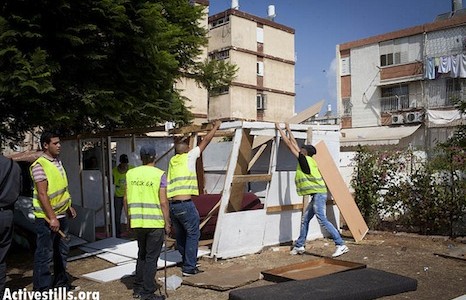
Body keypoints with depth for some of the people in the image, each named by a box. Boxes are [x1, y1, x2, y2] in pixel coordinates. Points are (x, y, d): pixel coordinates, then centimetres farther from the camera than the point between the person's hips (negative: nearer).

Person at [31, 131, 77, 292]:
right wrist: (52, 218, -25)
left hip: (61, 215, 9)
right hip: (47, 218, -9)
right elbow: (42, 194, -21)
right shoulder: (39, 165, -16)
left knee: (62, 251, 18)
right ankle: (42, 290, 7)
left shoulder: (58, 162, 11)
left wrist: (69, 206, 22)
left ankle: (61, 281, 33)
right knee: (45, 254, -2)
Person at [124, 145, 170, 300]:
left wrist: (129, 218, 18)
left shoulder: (130, 174, 4)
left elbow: (126, 199, 7)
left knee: (142, 255, 21)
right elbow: (163, 202, -12)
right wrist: (167, 223, -4)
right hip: (155, 223, -5)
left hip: (137, 222, 5)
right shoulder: (159, 174, -9)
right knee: (151, 258, 5)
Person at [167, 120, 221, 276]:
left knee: (180, 236, 18)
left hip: (172, 204, 7)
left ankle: (186, 262, 31)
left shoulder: (172, 161, 13)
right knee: (193, 234, 2)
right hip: (185, 204, -7)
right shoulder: (188, 157, 2)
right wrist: (216, 126, 20)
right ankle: (189, 267, 2)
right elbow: (206, 141, 9)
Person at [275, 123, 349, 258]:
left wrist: (279, 129, 4)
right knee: (305, 220, 13)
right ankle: (299, 246, 20)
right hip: (316, 195, 10)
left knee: (322, 220, -13)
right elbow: (295, 145, 24)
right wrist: (288, 130, 30)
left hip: (318, 194, -10)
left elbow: (289, 145, -3)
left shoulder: (305, 159, -7)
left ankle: (341, 245, -13)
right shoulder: (308, 160, 15)